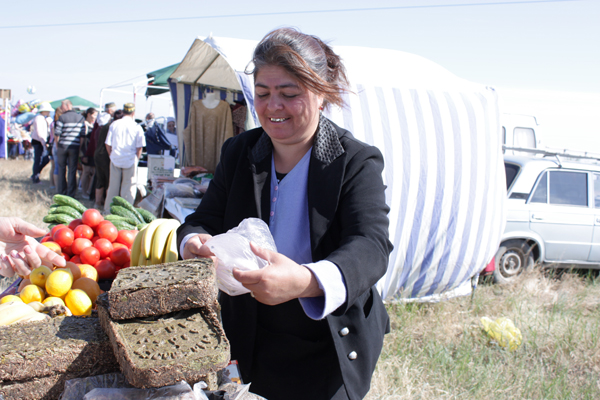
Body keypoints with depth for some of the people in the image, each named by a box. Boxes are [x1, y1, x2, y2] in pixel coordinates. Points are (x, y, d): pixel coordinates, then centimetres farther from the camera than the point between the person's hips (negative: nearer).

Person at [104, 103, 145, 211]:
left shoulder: (114, 124, 1)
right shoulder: (137, 127, -4)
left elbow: (108, 144, 3)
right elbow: (139, 147, -4)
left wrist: (112, 156, 15)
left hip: (115, 160, 2)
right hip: (130, 160, -2)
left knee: (113, 186, 12)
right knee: (129, 187, 4)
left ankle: (108, 209, 21)